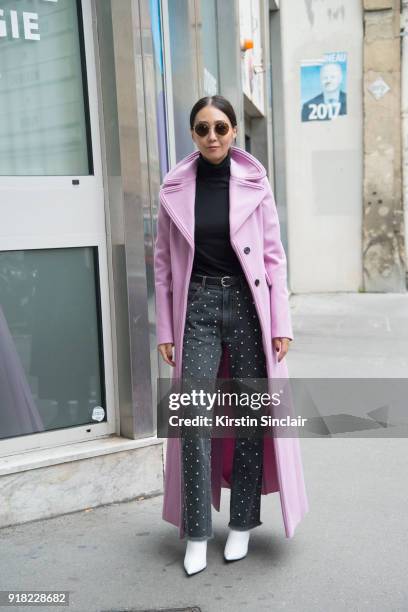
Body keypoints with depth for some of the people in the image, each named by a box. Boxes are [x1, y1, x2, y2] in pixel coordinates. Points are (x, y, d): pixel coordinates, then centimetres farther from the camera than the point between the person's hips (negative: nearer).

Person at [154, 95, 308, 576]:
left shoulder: (254, 184, 0)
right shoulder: (174, 188, 2)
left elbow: (274, 256, 1)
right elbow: (165, 263, 5)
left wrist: (280, 324, -4)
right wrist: (165, 329, 2)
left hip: (246, 303, 0)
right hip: (198, 306, 0)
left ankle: (242, 523, 24)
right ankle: (196, 533, 13)